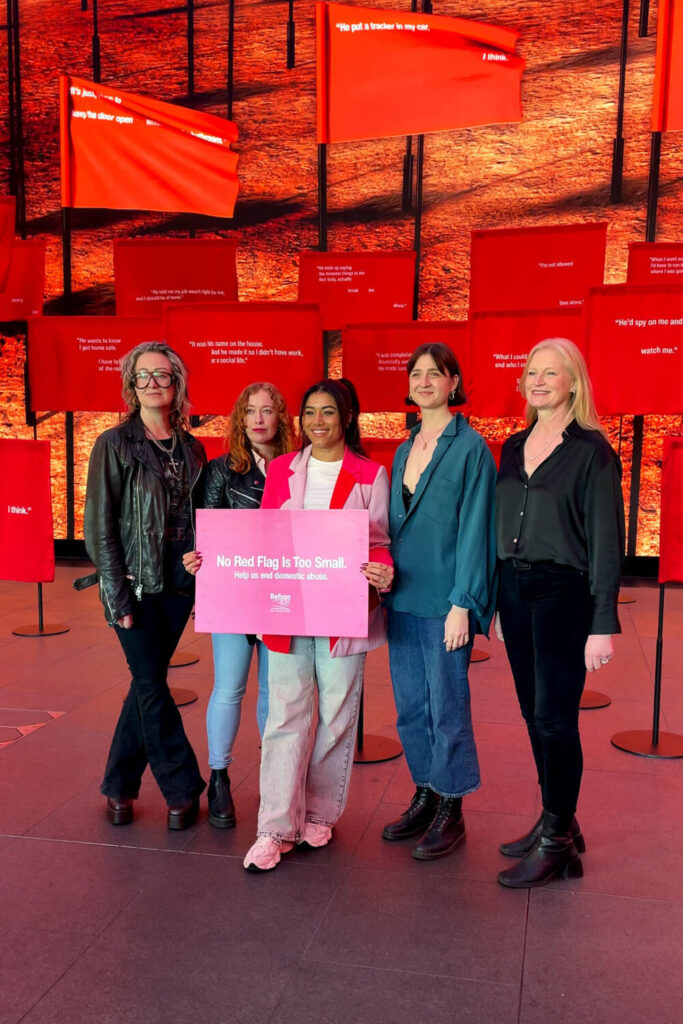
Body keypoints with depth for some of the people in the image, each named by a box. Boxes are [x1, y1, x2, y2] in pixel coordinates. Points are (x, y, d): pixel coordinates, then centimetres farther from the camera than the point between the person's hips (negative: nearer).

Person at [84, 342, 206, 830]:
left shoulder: (191, 448, 9)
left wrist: (202, 580, 6)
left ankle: (120, 784, 26)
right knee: (152, 686, -1)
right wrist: (118, 595, -12)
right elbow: (99, 525, -7)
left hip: (179, 584, 4)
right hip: (136, 584, -4)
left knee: (148, 683, 11)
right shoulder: (114, 445, -5)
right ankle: (183, 789, 14)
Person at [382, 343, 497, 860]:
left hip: (444, 601, -7)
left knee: (447, 707, 3)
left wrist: (462, 603, -15)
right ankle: (425, 796, 30)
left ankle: (451, 811, 19)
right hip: (402, 597, 7)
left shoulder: (471, 448, -8)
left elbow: (474, 527, -12)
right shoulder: (405, 449, 13)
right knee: (411, 706, 14)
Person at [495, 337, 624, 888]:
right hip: (515, 590, 7)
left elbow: (606, 541, -10)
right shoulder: (514, 447, 11)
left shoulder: (592, 450, -8)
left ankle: (556, 842, 13)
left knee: (555, 719, -2)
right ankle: (555, 821, 29)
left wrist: (603, 625, -14)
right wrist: (499, 601, 14)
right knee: (535, 715, 14)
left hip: (563, 594, -6)